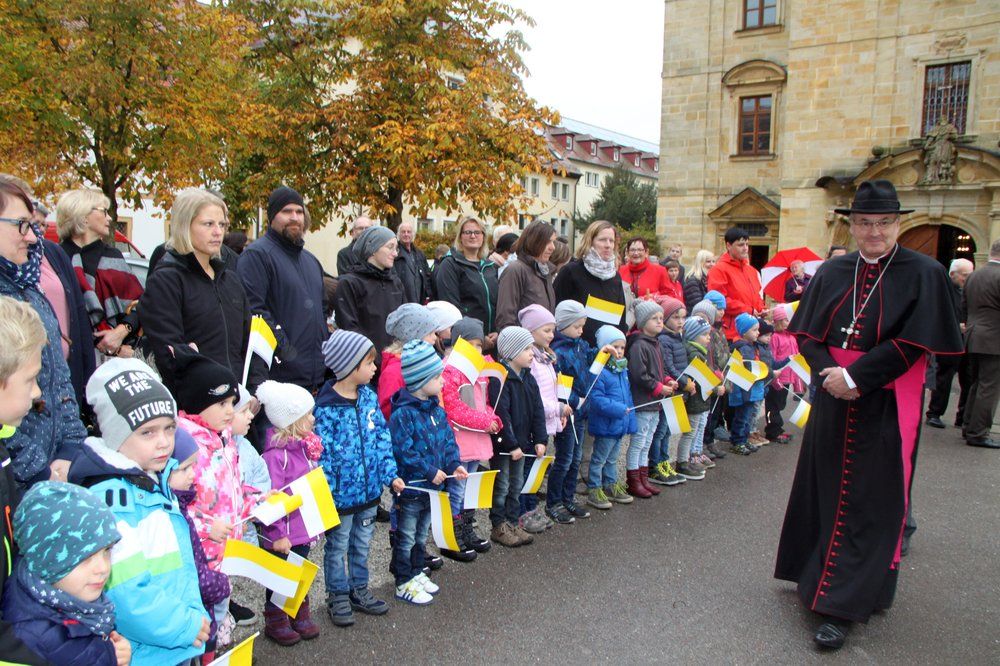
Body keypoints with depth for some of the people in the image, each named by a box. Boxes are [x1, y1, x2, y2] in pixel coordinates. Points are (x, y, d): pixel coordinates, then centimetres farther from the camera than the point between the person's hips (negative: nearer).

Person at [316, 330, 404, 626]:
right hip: (342, 493, -6)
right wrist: (326, 497, -16)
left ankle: (359, 589, 39)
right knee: (338, 547, 14)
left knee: (362, 544, 21)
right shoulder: (326, 408, -21)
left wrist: (390, 474, -1)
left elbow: (382, 437, 4)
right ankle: (338, 597, 32)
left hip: (369, 488, 6)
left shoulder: (369, 397, -1)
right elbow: (322, 455, -18)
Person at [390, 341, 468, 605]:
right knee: (406, 538, 9)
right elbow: (403, 452, -25)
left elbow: (448, 441, 9)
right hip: (410, 487, -8)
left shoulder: (437, 411, 3)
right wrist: (430, 471, -23)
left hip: (431, 486, 8)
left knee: (421, 535, 23)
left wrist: (454, 464, -7)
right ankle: (404, 584, 22)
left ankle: (417, 573, 39)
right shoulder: (402, 414, -23)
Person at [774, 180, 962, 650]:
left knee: (868, 505, 1)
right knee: (823, 492, 13)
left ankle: (844, 606, 7)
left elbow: (913, 342, -13)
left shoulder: (923, 274, -5)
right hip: (833, 402, 4)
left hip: (885, 409, -4)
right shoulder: (831, 273, 6)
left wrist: (854, 376, -18)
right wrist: (828, 373, -14)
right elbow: (807, 333, 3)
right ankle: (818, 577, 31)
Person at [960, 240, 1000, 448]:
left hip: (973, 339, 8)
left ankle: (969, 426, 24)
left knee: (976, 385, 18)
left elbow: (964, 306, 15)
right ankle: (978, 434, 1)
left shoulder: (973, 276, 10)